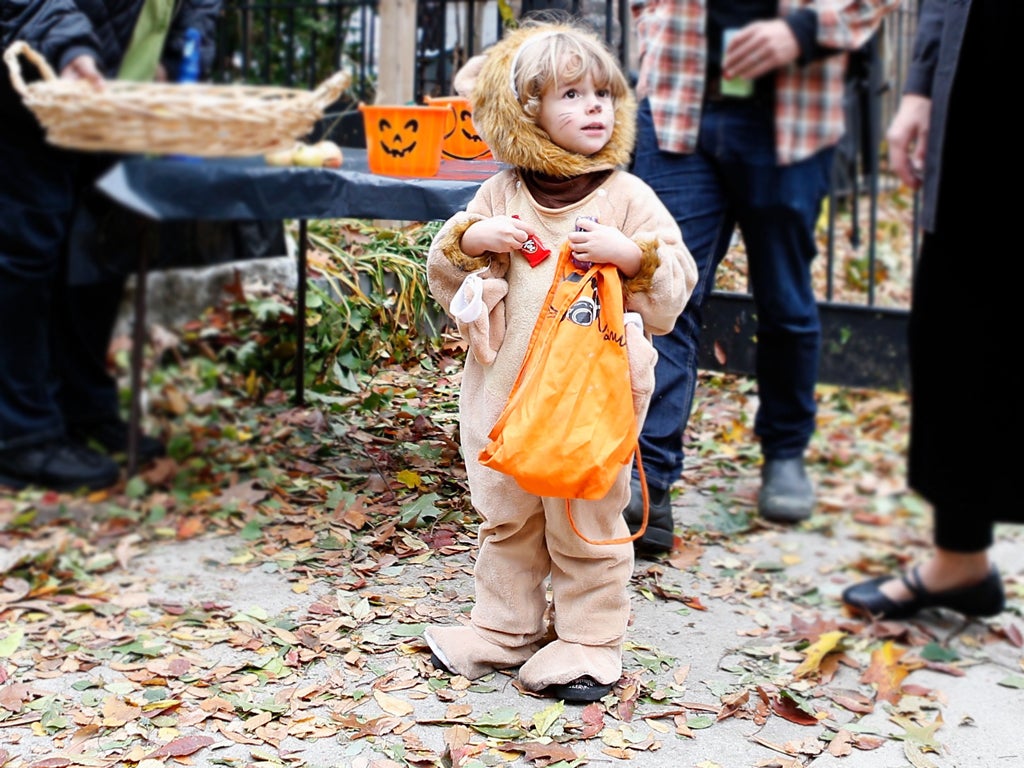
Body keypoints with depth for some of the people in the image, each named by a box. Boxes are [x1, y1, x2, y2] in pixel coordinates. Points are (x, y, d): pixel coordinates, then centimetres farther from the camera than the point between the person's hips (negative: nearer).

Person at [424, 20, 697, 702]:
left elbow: (677, 282, -6)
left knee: (587, 519, 7)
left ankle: (590, 640, 22)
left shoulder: (628, 197, -3)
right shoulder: (503, 193, 4)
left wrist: (628, 253, -22)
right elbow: (445, 275, 8)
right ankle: (504, 629, 32)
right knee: (505, 515, 15)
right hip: (506, 385, 3)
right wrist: (470, 240, -12)